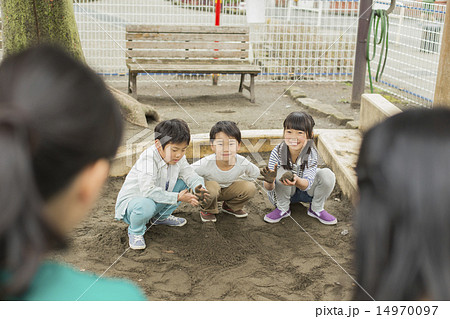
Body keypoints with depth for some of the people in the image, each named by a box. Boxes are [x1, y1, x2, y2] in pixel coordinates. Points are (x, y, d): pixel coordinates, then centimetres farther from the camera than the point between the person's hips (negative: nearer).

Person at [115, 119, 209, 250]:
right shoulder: (148, 159, -31)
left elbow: (190, 174, -3)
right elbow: (148, 191, -38)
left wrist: (198, 187, -28)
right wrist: (178, 197, -39)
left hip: (157, 202, 8)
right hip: (131, 201, -7)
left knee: (182, 183, -1)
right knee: (146, 205, -41)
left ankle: (162, 216, 19)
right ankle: (135, 231, -6)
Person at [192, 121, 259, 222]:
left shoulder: (242, 162, -26)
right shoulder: (206, 164, -35)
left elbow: (255, 173, -4)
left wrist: (236, 180, -8)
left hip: (229, 189, 4)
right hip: (209, 191, -3)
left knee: (250, 188, -19)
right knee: (211, 187, -38)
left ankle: (230, 206, 11)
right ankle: (208, 210, -3)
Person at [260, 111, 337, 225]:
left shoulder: (311, 153, -25)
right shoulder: (277, 152, -25)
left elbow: (307, 184, -33)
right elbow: (269, 188, -26)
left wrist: (296, 180, -57)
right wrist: (269, 181, -52)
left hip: (306, 192, 1)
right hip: (285, 193, 0)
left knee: (327, 174, -25)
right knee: (281, 172, -31)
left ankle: (316, 209, 0)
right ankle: (282, 209, -6)